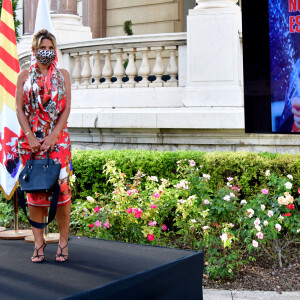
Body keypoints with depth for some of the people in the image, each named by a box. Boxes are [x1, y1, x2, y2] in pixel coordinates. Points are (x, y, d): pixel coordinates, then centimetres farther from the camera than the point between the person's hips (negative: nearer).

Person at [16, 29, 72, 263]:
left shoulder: (63, 75, 8)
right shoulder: (24, 76, 9)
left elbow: (66, 108, 1)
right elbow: (20, 109, 3)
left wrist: (54, 135, -11)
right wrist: (30, 136, -9)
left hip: (58, 138, -1)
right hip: (31, 139, 1)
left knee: (61, 186, -5)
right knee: (34, 188, 2)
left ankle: (63, 241, 4)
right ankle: (38, 241, 10)